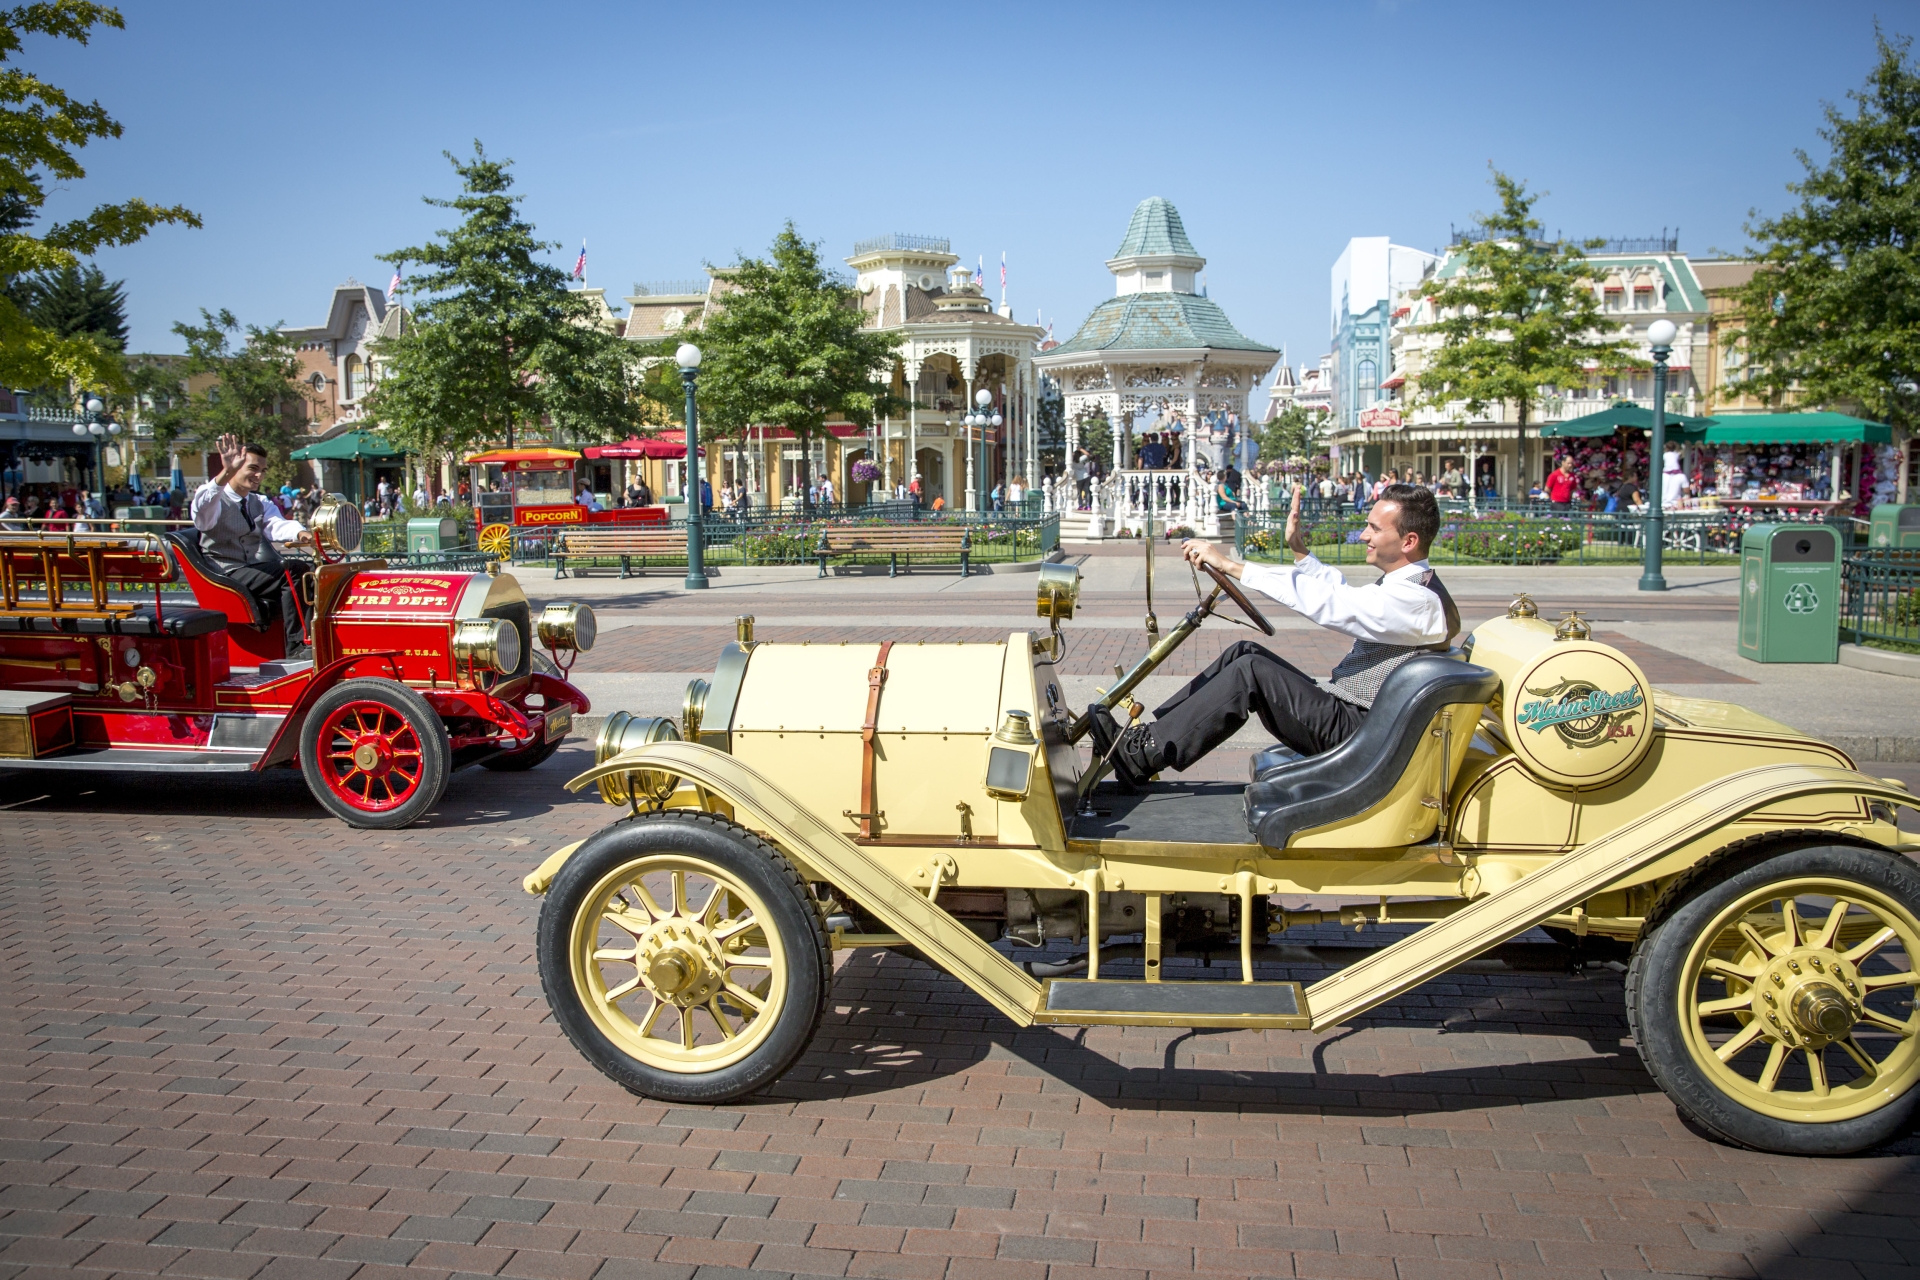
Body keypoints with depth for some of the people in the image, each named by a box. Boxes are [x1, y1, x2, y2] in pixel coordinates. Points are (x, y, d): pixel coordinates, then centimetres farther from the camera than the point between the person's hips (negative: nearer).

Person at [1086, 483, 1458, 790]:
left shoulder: (1418, 601, -20)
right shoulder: (1406, 583, 12)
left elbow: (1322, 601, -26)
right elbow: (1341, 593, 25)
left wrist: (1229, 565, -25)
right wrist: (1299, 550, 13)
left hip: (1354, 732, -10)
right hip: (1343, 710, 10)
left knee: (1251, 671, -21)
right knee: (1245, 652, 3)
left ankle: (1141, 757, -20)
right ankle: (1151, 733, -2)